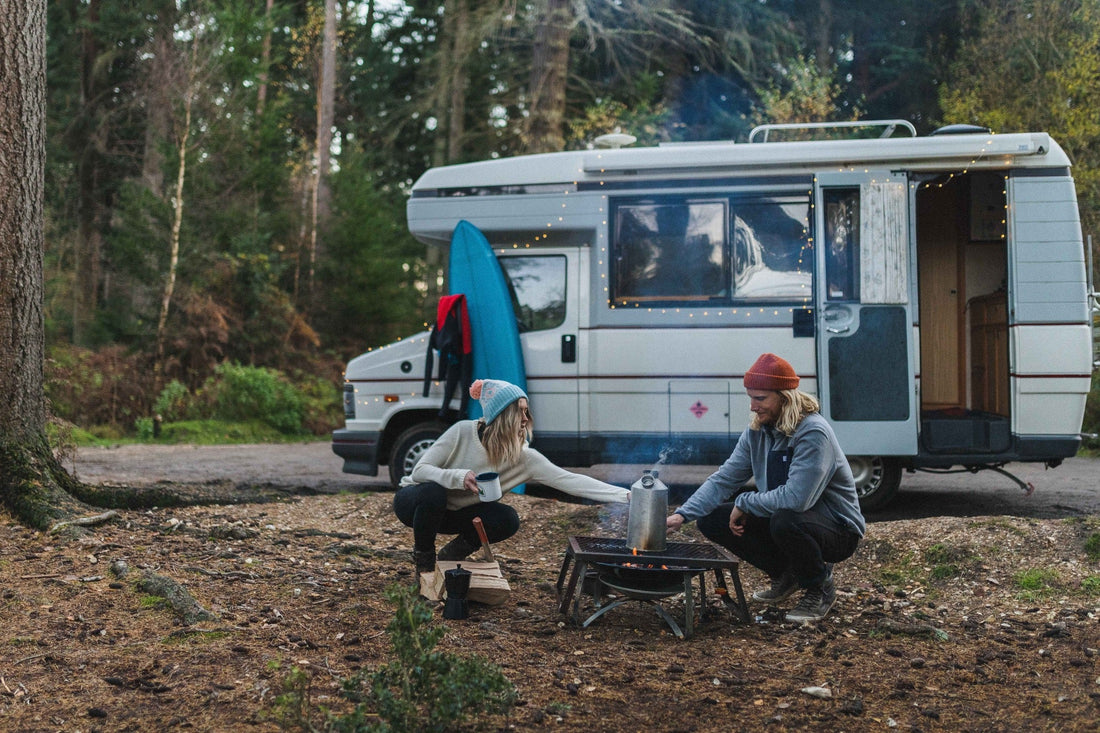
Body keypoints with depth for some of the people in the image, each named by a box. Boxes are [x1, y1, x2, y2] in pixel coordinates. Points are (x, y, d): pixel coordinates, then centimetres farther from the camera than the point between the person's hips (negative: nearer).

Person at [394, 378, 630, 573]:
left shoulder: (524, 457, -16)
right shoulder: (463, 432, -25)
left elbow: (569, 480, -23)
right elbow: (420, 471, -24)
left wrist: (625, 495, -32)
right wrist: (459, 477, -42)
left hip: (449, 514, 3)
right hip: (413, 501, -3)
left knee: (508, 520, -22)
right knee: (433, 491, -39)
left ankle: (450, 555, 3)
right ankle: (424, 559, -10)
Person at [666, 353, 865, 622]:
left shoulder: (813, 433, -25)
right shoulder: (757, 433, -1)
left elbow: (796, 498, -34)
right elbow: (723, 479, 0)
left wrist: (745, 502, -21)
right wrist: (683, 514, -14)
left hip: (837, 529, -7)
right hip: (783, 518, 8)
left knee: (784, 520, -40)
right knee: (712, 520, -4)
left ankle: (820, 588, -9)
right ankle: (785, 575, 12)